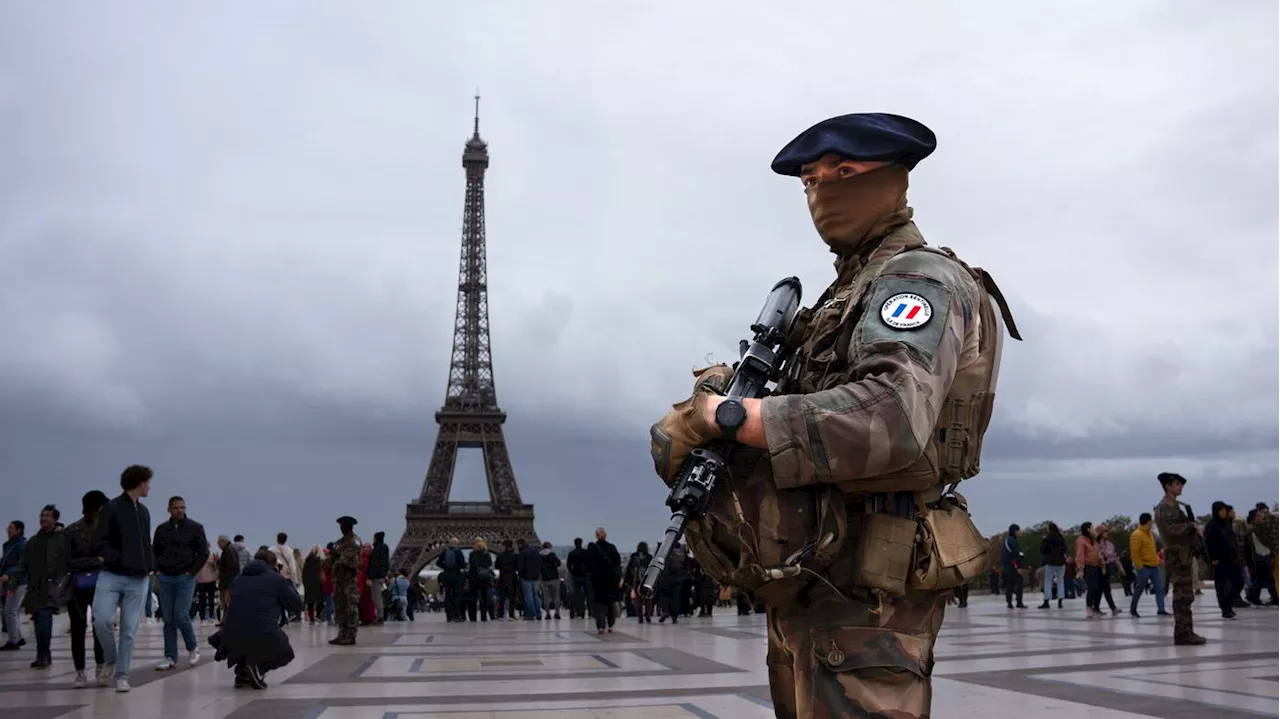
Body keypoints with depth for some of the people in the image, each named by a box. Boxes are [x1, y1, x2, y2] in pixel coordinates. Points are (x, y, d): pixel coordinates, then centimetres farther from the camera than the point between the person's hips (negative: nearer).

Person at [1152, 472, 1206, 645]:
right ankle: (1183, 633, -11)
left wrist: (1195, 529, 11)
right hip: (1177, 555, -10)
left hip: (1183, 555, 10)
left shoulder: (1175, 506, 21)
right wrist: (1193, 525, -21)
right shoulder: (1165, 507, -11)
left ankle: (1185, 632, 16)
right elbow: (1171, 529, -23)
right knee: (1183, 595, -11)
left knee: (1184, 595, 11)